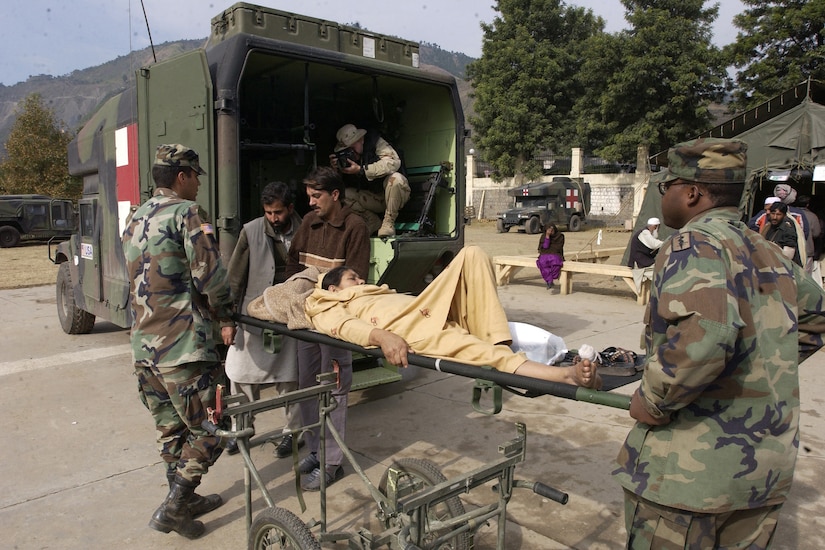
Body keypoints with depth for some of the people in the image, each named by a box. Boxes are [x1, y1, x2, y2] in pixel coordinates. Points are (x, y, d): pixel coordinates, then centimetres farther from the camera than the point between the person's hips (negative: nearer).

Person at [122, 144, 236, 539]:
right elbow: (210, 274, -17)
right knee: (210, 427, 4)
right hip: (183, 345, -9)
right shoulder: (186, 213, -10)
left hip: (143, 345, 9)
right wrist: (226, 317, -1)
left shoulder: (136, 220, 17)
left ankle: (184, 500, 32)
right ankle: (173, 507, 5)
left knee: (170, 428, 19)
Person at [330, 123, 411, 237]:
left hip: (394, 194, -4)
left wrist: (361, 170, -32)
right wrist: (336, 169, -23)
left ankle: (389, 222, -20)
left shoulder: (376, 142, -12)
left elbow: (394, 162, -31)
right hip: (373, 197, 5)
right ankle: (375, 224, -5)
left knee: (395, 178, -36)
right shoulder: (346, 154, 1)